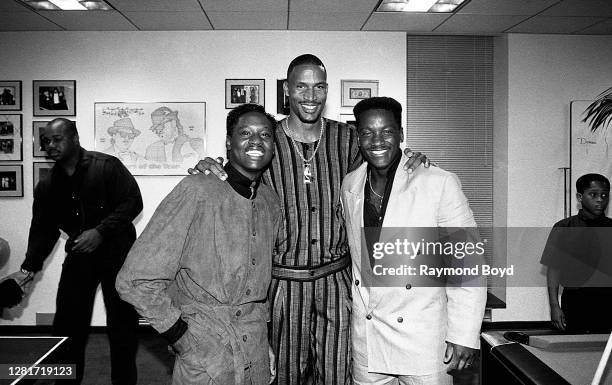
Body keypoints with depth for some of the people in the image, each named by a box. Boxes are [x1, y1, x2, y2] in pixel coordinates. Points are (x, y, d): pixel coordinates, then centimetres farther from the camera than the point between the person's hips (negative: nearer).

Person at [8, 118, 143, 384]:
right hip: (78, 257, 5)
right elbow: (42, 230, 6)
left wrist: (100, 232, -23)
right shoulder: (46, 187, 6)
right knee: (67, 326, 7)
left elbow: (133, 202, -15)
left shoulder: (107, 166, -10)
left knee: (122, 325, 4)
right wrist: (29, 267, -6)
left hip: (116, 253, -4)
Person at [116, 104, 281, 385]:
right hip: (204, 361, -5)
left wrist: (264, 338, 11)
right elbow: (134, 280, -16)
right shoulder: (197, 191, -17)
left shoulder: (271, 202, 3)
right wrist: (179, 335, -12)